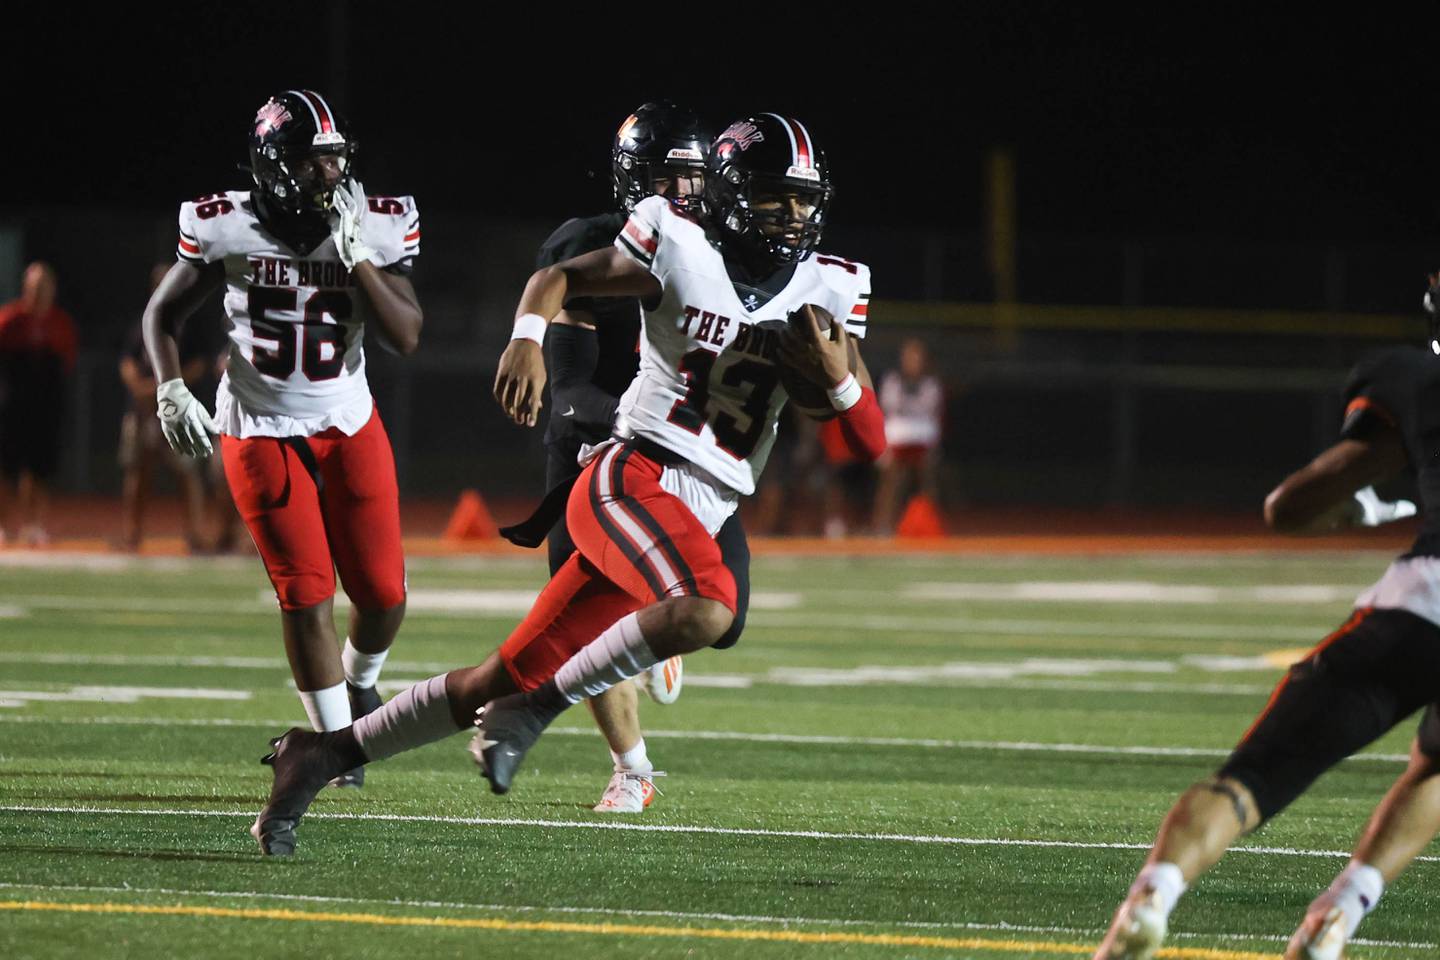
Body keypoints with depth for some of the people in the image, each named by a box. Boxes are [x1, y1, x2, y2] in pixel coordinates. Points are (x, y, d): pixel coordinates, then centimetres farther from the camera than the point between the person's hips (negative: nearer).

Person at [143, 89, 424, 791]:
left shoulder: (376, 228, -8)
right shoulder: (228, 229, -12)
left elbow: (406, 336, -15)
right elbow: (162, 314, 2)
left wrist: (354, 255, -23)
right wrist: (170, 390, -12)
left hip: (350, 425, 2)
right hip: (261, 431, -2)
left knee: (383, 594, 1)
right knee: (307, 593, -9)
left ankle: (359, 681, 35)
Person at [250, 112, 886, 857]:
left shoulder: (827, 292, 9)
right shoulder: (680, 250, -4)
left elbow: (872, 442, 10)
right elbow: (558, 278, 10)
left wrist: (837, 377, -10)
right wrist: (527, 339, -11)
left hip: (703, 512, 5)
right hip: (632, 478, -5)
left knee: (507, 681, 4)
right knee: (705, 608, -36)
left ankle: (325, 753, 17)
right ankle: (535, 710, -17)